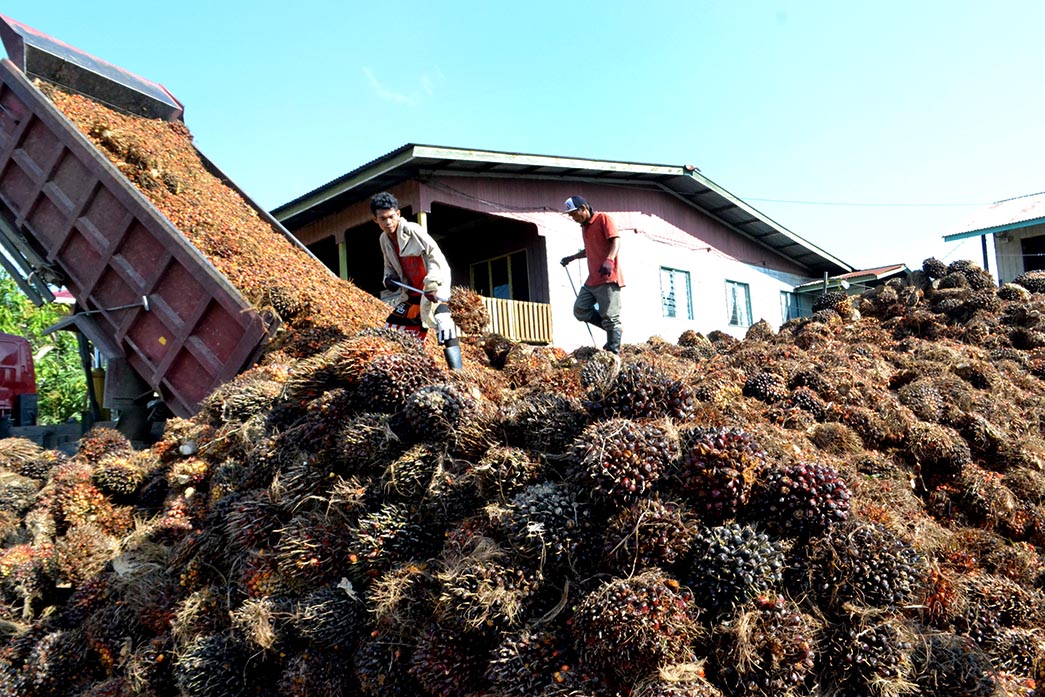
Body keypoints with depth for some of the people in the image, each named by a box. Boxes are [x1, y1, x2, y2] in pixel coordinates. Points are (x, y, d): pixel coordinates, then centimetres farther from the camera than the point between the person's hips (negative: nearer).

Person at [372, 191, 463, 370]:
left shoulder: (412, 230, -17)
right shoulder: (384, 239, 5)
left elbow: (436, 255, -23)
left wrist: (432, 284, -36)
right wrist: (388, 278, -3)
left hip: (433, 290, -8)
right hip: (410, 293, 8)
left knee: (443, 323, -30)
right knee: (390, 329, 11)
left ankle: (457, 372, -32)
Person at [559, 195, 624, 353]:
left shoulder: (603, 219, -4)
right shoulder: (584, 227, 21)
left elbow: (616, 240, -15)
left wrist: (609, 260, -31)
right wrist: (572, 258, 30)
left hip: (608, 278, -9)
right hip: (592, 280, 9)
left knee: (610, 317, -10)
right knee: (580, 310, 2)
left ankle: (614, 351, -7)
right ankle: (614, 331, 10)